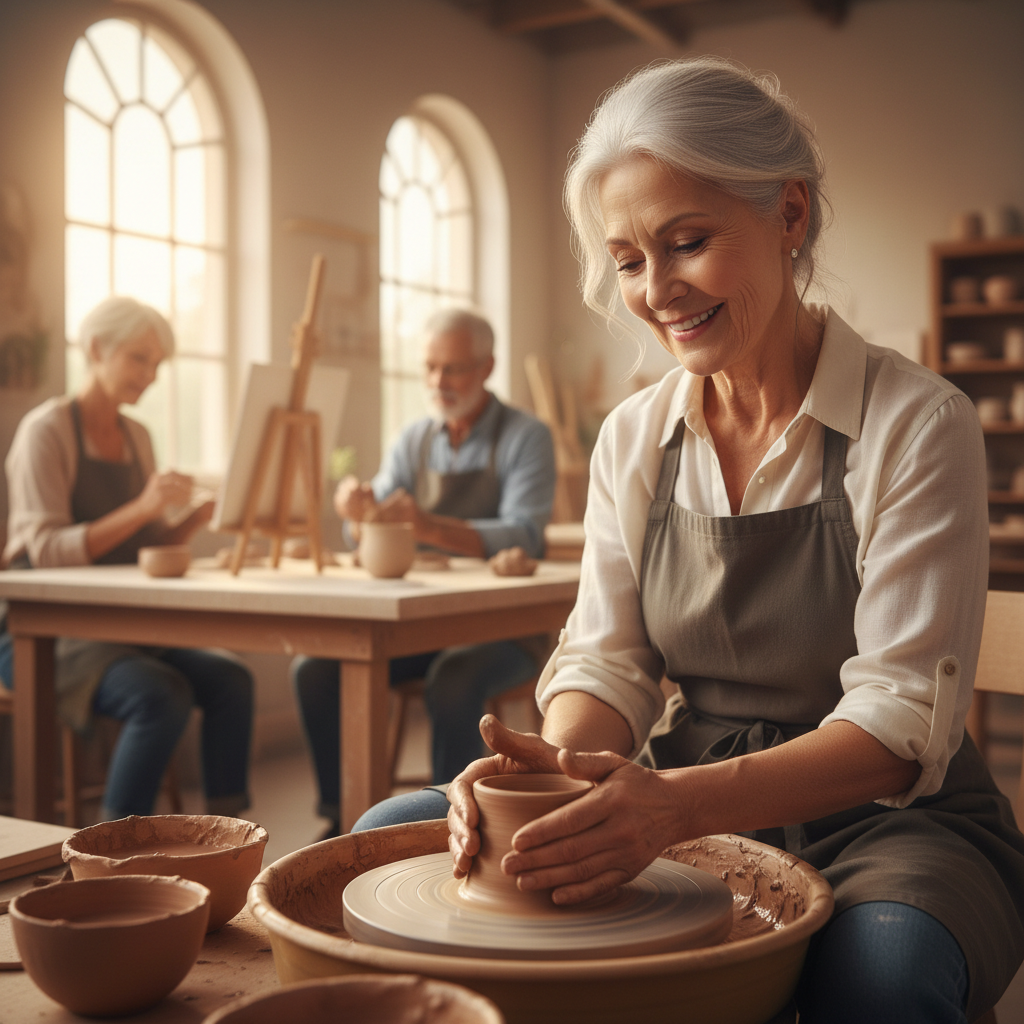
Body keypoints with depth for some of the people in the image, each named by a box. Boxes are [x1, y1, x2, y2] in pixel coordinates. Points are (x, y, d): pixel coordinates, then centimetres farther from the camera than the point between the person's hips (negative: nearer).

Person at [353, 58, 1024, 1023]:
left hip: (881, 819, -4)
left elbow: (902, 716, -18)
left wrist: (683, 801, -34)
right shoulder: (632, 438, 3)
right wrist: (554, 762, -23)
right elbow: (605, 659, 1)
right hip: (682, 807, 4)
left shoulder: (915, 426, -12)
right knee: (387, 838, -9)